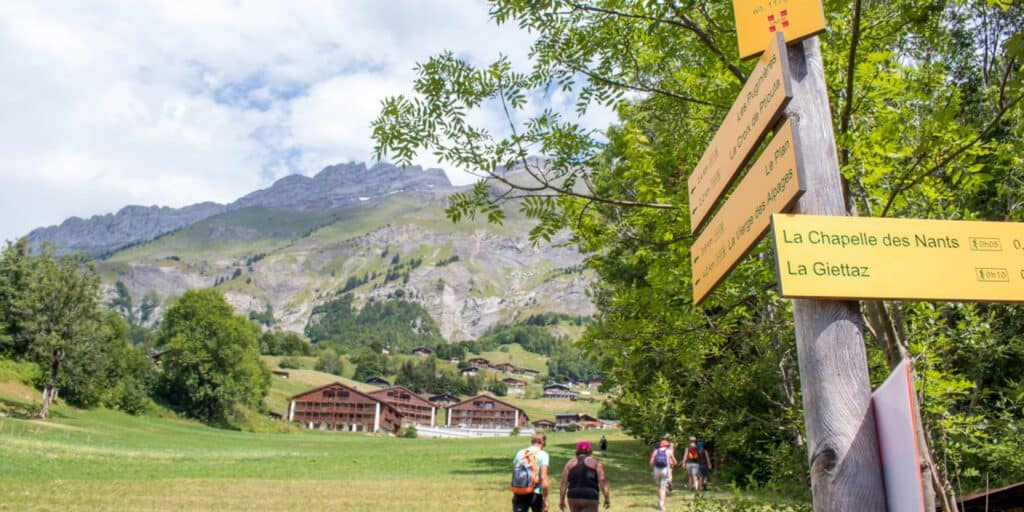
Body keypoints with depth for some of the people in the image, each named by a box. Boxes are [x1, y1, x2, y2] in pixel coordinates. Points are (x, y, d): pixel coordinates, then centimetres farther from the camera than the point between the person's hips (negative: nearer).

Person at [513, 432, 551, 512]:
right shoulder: (543, 455, -3)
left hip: (519, 494, 3)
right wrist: (545, 500, -9)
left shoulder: (520, 453, 9)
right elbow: (543, 478, -12)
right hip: (535, 494, -3)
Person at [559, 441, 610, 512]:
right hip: (590, 499, -3)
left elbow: (564, 482, 3)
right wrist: (607, 498, -7)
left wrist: (561, 500, 4)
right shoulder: (595, 462, 5)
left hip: (574, 498, 3)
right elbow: (602, 480, -7)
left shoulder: (570, 463, 9)